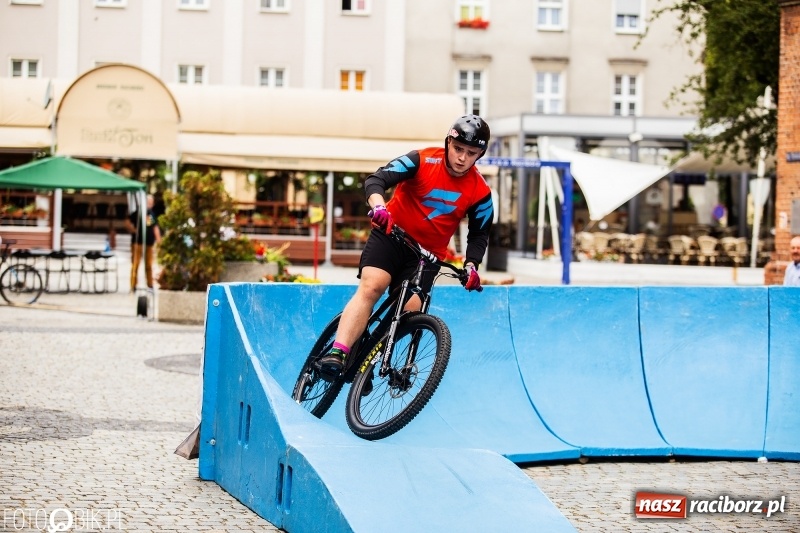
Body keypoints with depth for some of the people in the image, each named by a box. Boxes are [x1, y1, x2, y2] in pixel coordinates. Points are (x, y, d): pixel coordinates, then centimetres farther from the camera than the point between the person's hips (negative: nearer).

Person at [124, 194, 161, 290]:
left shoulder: (152, 214, 13)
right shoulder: (138, 213, -7)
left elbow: (155, 226, 22)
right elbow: (127, 223, -12)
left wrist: (158, 238, 13)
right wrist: (134, 231, -11)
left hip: (149, 243, 6)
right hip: (138, 243, -6)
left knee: (149, 266, 12)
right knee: (135, 265, -6)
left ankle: (150, 285, 21)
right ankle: (133, 286, -3)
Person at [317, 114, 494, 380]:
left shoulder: (480, 192, -7)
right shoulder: (423, 161, -14)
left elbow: (479, 233, 5)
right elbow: (377, 179, -23)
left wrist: (471, 264, -13)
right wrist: (379, 206, -44)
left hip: (428, 253, 3)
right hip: (391, 235, -3)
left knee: (411, 309, -15)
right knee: (371, 286, -25)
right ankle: (337, 353, -35)